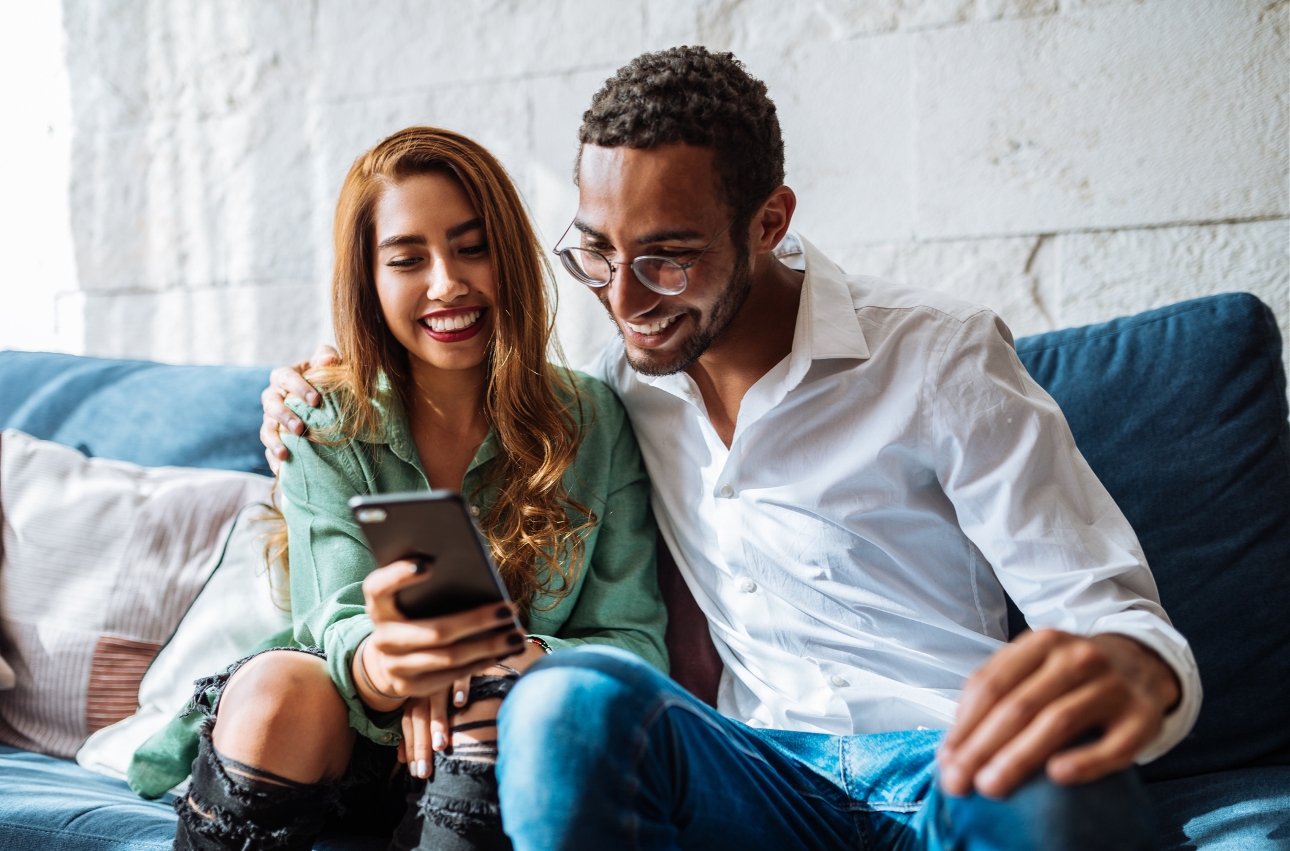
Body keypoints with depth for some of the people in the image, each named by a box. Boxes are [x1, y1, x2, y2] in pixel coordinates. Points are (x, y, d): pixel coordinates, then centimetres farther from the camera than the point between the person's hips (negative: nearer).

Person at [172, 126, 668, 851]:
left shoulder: (593, 424, -4)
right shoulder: (326, 430, -3)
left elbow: (635, 644, -7)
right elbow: (338, 623, -15)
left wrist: (522, 659, -31)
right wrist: (375, 667, -42)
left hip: (518, 755, 0)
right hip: (349, 745, 1)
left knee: (498, 700, -34)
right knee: (277, 686, -31)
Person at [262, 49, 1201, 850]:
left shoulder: (943, 357, -5)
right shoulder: (629, 376, 9)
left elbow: (1113, 612, -8)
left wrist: (1131, 672, -34)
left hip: (944, 772, -3)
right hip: (765, 775, 3)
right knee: (568, 699, -30)